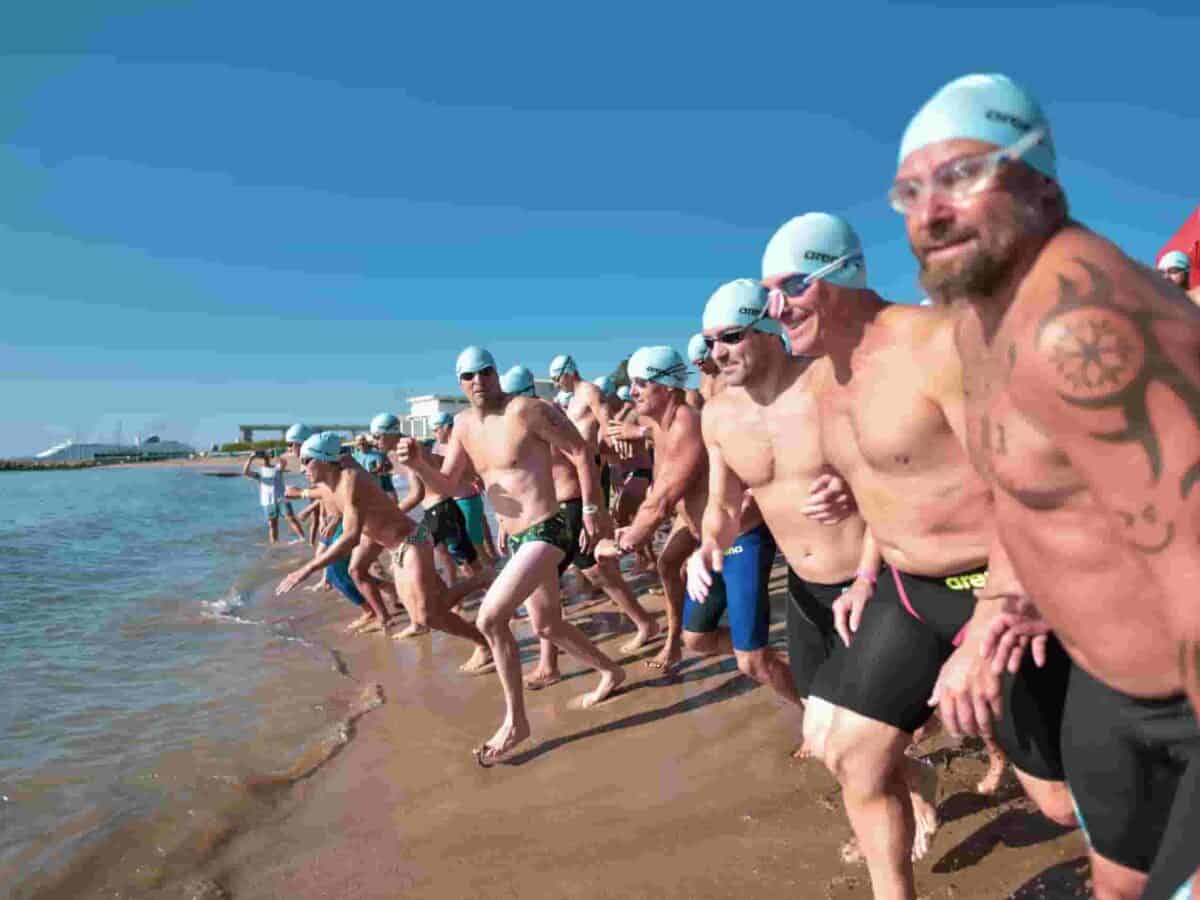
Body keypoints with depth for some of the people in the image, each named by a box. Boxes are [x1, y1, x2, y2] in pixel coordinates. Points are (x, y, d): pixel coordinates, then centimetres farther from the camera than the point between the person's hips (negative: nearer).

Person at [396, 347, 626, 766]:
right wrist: (418, 465, -8)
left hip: (546, 533, -9)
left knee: (490, 619, -17)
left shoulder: (526, 409, -15)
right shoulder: (463, 425, 7)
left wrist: (591, 510, -12)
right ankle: (611, 673, 45)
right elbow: (446, 485, 12)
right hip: (518, 539, 9)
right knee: (547, 626, 21)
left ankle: (515, 721, -1)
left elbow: (580, 450, -11)